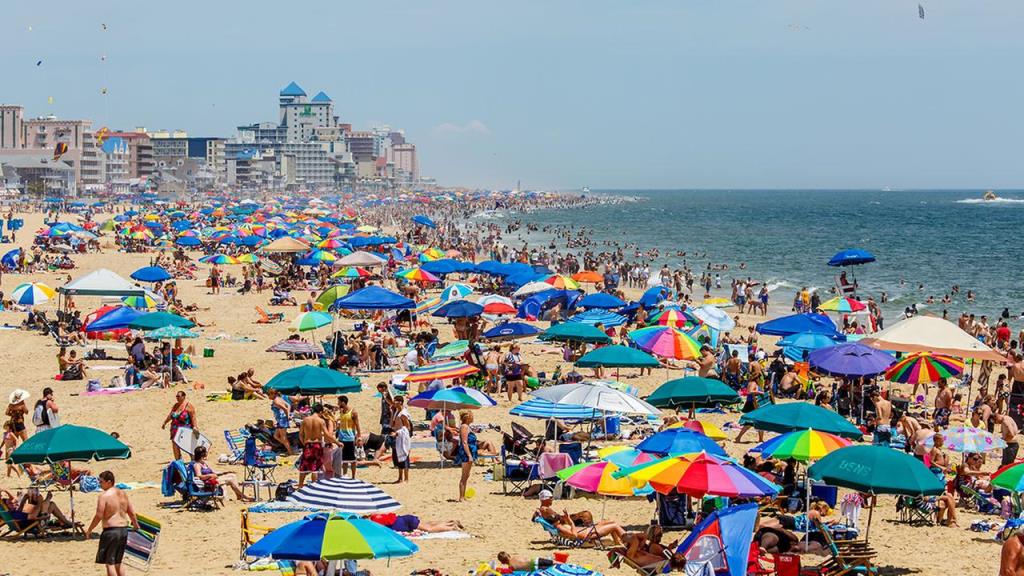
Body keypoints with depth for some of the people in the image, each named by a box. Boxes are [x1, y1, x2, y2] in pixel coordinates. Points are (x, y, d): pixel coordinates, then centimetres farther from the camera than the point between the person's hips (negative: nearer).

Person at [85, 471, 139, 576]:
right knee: (118, 562, 18)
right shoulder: (123, 494, 9)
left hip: (111, 531, -7)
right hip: (124, 530, 7)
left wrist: (89, 530, -4)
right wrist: (136, 525, 30)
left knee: (109, 562, -1)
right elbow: (132, 513, 13)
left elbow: (99, 516, -15)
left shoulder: (103, 496, -13)